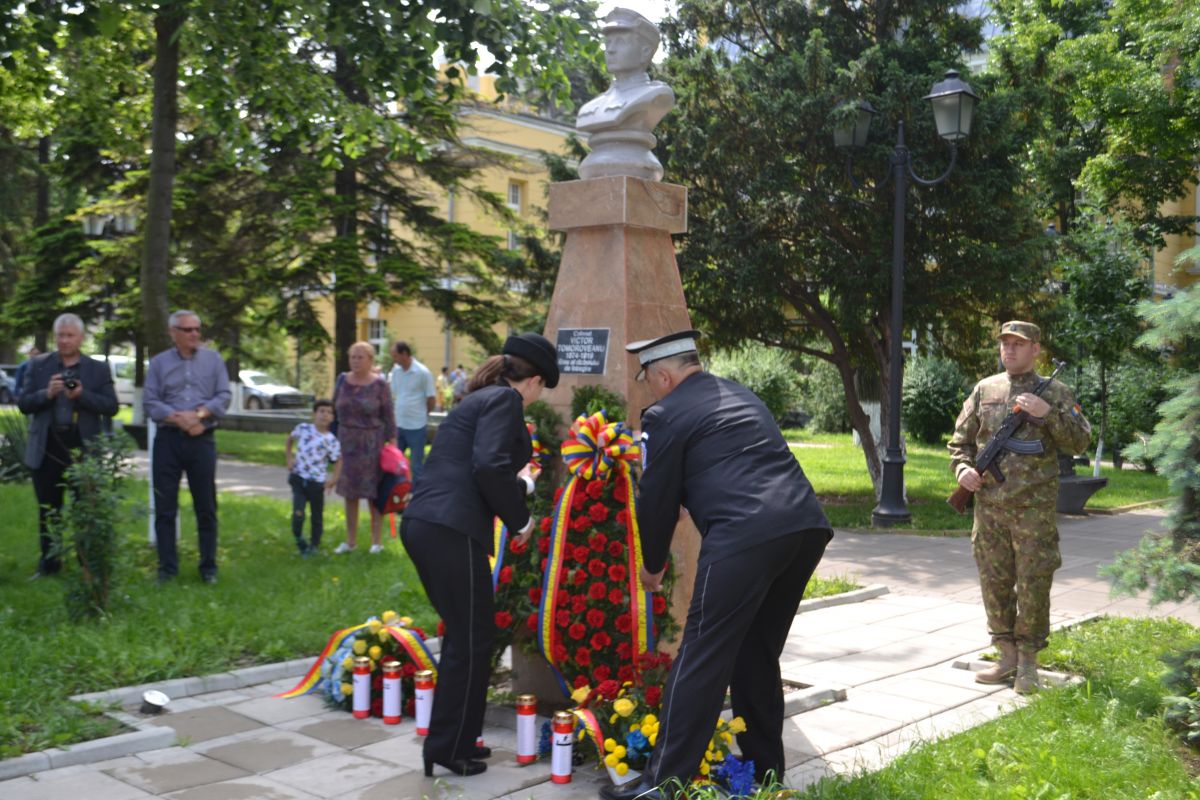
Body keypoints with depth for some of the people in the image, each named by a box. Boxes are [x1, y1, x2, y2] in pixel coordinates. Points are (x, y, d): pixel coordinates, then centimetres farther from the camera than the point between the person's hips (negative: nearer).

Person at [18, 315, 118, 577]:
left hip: (84, 447, -1)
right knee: (48, 509, 10)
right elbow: (23, 404, 2)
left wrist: (82, 395, -17)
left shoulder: (98, 369, 5)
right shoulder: (37, 365, 7)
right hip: (47, 447, 2)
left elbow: (111, 407, -2)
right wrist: (47, 393, -16)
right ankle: (49, 561, 22)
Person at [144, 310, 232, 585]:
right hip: (168, 439, 0)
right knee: (164, 507, 3)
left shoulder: (213, 359, 7)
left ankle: (208, 567, 15)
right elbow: (149, 402, -1)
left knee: (206, 507, 5)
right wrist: (178, 417, -14)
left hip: (202, 439, 0)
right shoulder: (159, 362, 7)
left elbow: (224, 396, 0)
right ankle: (167, 567, 12)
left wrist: (199, 413, -15)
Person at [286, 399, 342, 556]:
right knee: (298, 513, -11)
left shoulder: (331, 440, -7)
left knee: (317, 516, 10)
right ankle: (299, 540, 14)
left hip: (317, 482, 0)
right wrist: (289, 458, 10)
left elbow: (338, 460, -1)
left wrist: (334, 478, -15)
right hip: (298, 478, 1)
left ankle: (314, 545, 26)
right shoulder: (303, 428, -1)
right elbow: (290, 439, 18)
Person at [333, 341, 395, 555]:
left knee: (374, 493, 2)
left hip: (372, 444, -4)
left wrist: (392, 444, -9)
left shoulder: (379, 384, -7)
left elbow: (389, 417, -5)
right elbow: (334, 409, 12)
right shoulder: (343, 380, 4)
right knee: (349, 493, 10)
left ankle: (377, 541, 12)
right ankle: (350, 540, 20)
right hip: (347, 442, 4)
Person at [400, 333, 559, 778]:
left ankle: (454, 738, 30)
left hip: (424, 524, 9)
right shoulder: (506, 400, -5)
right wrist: (520, 518, -5)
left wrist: (518, 483, 39)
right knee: (471, 639, 4)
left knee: (464, 634, 20)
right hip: (450, 531, -9)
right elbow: (489, 466, -19)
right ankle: (449, 749, 13)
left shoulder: (480, 398, 22)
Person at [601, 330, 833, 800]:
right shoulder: (741, 396, 26)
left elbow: (657, 500, 7)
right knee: (758, 655, 20)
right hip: (807, 526, 8)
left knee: (702, 657, -2)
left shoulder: (666, 415, 3)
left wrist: (653, 567, 23)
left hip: (746, 536, -8)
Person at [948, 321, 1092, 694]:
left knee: (1033, 584, -1)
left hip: (1034, 507, -3)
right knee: (994, 583, 8)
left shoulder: (1054, 393, 4)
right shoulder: (984, 390, 11)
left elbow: (1079, 442, -3)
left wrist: (1048, 412, -15)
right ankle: (1007, 657, 21)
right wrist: (963, 468, -4)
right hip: (989, 505, 3)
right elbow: (960, 440, 15)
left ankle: (1028, 663, 11)